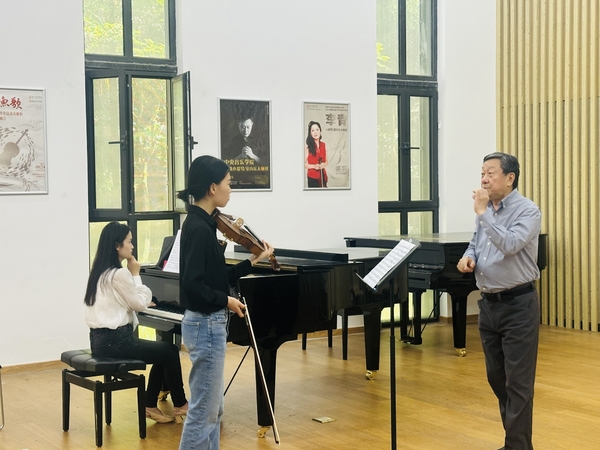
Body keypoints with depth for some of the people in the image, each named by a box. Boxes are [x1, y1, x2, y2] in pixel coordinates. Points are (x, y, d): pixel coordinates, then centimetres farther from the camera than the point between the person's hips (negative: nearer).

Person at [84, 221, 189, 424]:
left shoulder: (101, 271, 12)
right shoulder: (119, 273, -18)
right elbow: (140, 303, -9)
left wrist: (141, 302, 30)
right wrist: (135, 274, -2)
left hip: (102, 338, 10)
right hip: (114, 340, -10)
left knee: (162, 351, 17)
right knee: (170, 351, 1)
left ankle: (150, 405, 19)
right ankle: (180, 405, 15)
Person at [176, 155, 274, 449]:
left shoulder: (200, 224, 10)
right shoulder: (199, 228, -19)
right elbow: (193, 287, -26)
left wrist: (253, 261, 14)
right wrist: (226, 301, -13)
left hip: (207, 323, 10)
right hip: (206, 326, -10)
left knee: (212, 409, 17)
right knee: (203, 411, -2)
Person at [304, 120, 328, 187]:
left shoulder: (323, 145, 8)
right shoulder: (307, 146, -7)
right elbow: (304, 164, -6)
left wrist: (324, 164, -6)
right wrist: (314, 166, -20)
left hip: (323, 176, 4)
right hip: (312, 177, -4)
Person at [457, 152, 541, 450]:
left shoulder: (527, 210, -13)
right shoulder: (486, 211, 9)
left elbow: (510, 245, -28)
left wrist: (483, 213, -24)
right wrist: (468, 257, -1)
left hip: (518, 304, -7)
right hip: (488, 302, 8)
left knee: (518, 381, -3)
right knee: (496, 377, 15)